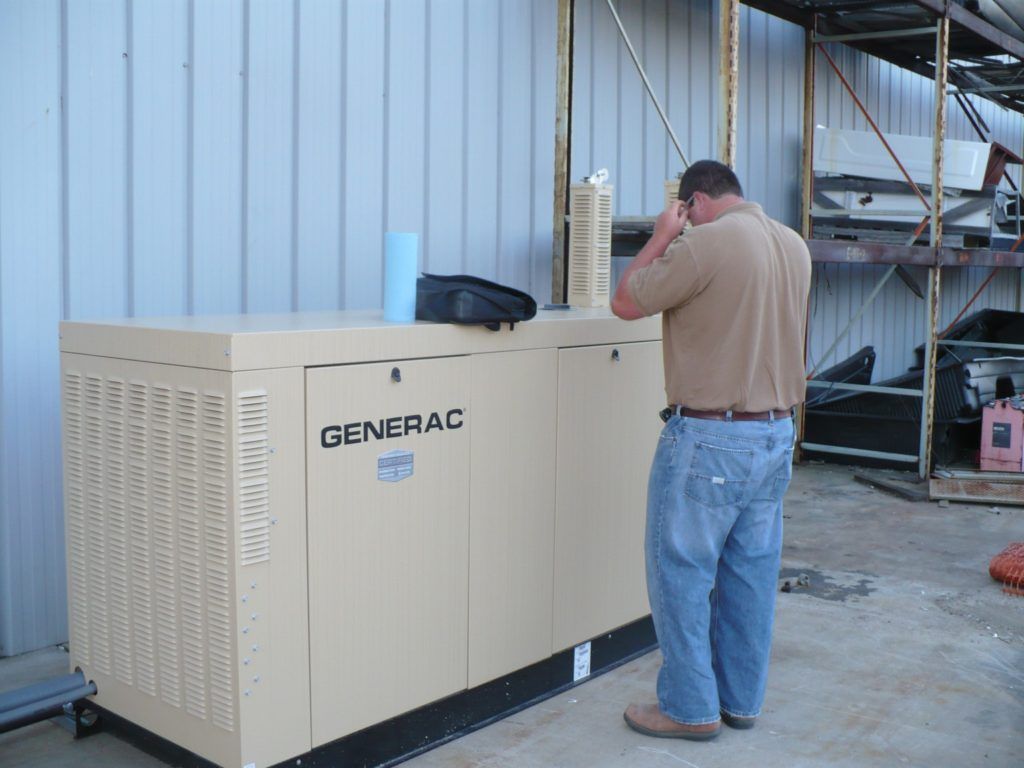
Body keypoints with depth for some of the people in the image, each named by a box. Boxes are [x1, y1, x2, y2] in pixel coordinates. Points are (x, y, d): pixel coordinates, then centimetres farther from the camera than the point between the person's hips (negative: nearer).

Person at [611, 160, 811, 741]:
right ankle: (742, 701, 27)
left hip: (710, 437, -8)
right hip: (777, 434, 8)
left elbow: (627, 303, -9)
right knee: (752, 573, 15)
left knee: (682, 572, 4)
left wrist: (662, 237, 3)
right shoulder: (795, 246, 8)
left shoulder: (705, 243, -16)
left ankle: (691, 710, 13)